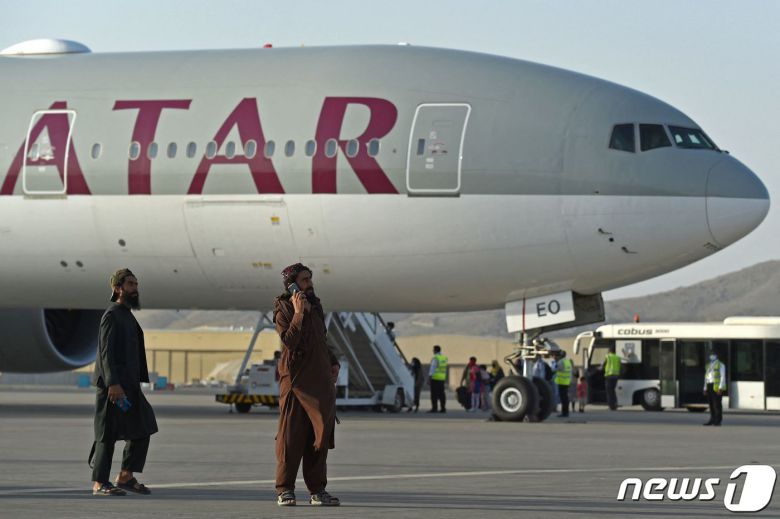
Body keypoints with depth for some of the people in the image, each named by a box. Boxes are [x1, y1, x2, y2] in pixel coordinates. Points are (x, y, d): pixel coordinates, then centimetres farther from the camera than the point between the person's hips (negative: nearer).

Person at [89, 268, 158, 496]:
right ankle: (99, 483, -1)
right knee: (108, 433, -5)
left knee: (142, 428, 7)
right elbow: (106, 352, -17)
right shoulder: (112, 316, -10)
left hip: (129, 385, 9)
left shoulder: (127, 316, 19)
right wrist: (113, 383, -24)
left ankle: (126, 476, 14)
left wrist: (136, 383, 20)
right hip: (113, 385, -9)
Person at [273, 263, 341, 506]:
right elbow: (289, 341, -20)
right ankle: (285, 490, -1)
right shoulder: (283, 311, -6)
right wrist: (298, 313, -22)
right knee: (291, 435, -5)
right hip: (296, 381, -7)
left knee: (319, 436, 6)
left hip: (321, 381, 7)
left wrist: (333, 363, 13)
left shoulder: (315, 306, 15)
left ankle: (317, 490, 11)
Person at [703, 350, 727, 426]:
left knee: (717, 404, -9)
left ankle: (718, 421, -8)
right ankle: (712, 420, 8)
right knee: (711, 404, 5)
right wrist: (705, 389, 14)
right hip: (709, 386, 7)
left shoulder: (720, 365, -2)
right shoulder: (709, 365, 19)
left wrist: (720, 388, -18)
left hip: (717, 387, -7)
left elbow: (723, 377, -10)